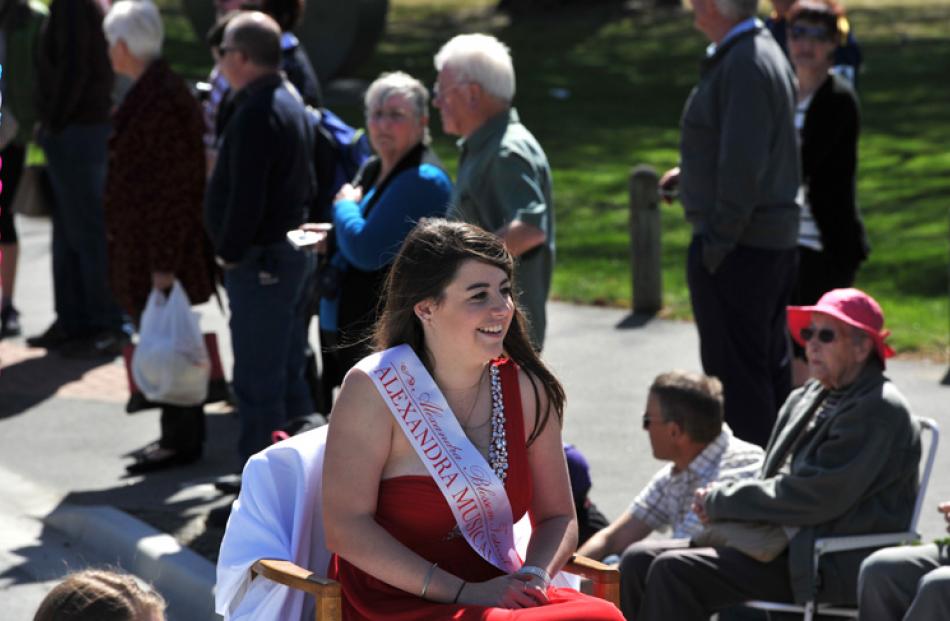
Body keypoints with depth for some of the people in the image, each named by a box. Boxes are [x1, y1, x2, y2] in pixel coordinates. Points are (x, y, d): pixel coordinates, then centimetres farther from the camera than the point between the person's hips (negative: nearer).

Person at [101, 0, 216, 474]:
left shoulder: (163, 101, -20)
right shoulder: (152, 92, 11)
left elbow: (175, 186, -21)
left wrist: (164, 264, -21)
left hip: (159, 252, -10)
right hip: (144, 249, 10)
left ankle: (182, 440, 6)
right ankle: (178, 436, 22)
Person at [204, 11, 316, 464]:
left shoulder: (254, 115, -19)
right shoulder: (291, 104, 14)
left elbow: (246, 196, -24)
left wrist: (229, 252, -13)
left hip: (259, 262, -11)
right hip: (290, 253, 11)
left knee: (257, 379, -4)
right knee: (288, 372, 17)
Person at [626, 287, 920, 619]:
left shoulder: (879, 410, -13)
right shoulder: (806, 399, 16)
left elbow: (812, 496, -20)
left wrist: (721, 501, -10)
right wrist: (718, 500, -2)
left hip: (833, 567, -10)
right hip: (786, 544, 10)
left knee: (673, 570, -22)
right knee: (641, 561, 2)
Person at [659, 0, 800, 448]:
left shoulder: (743, 67, -19)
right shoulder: (767, 53, 13)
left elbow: (744, 167, -24)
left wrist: (717, 243, -20)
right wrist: (693, 173, 14)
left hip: (736, 245, -11)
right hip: (775, 241, 11)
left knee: (735, 375, -4)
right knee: (771, 365, 18)